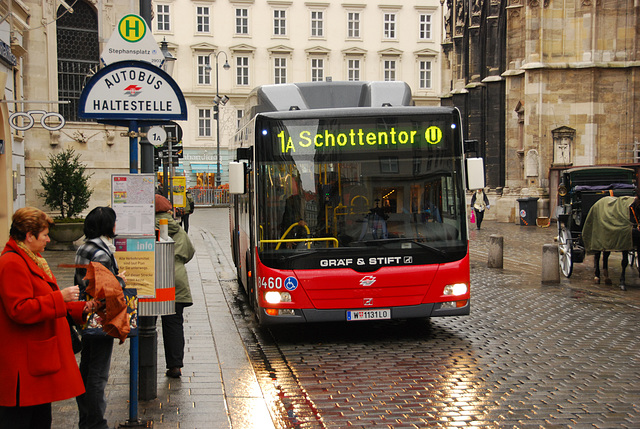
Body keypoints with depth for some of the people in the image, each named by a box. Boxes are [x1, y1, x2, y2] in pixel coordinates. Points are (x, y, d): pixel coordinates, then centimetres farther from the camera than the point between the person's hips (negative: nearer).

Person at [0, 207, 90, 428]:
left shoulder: (33, 260, 18)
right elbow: (19, 310, -25)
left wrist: (80, 309, 18)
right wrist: (60, 297, -23)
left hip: (40, 358, 11)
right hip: (23, 365, -11)